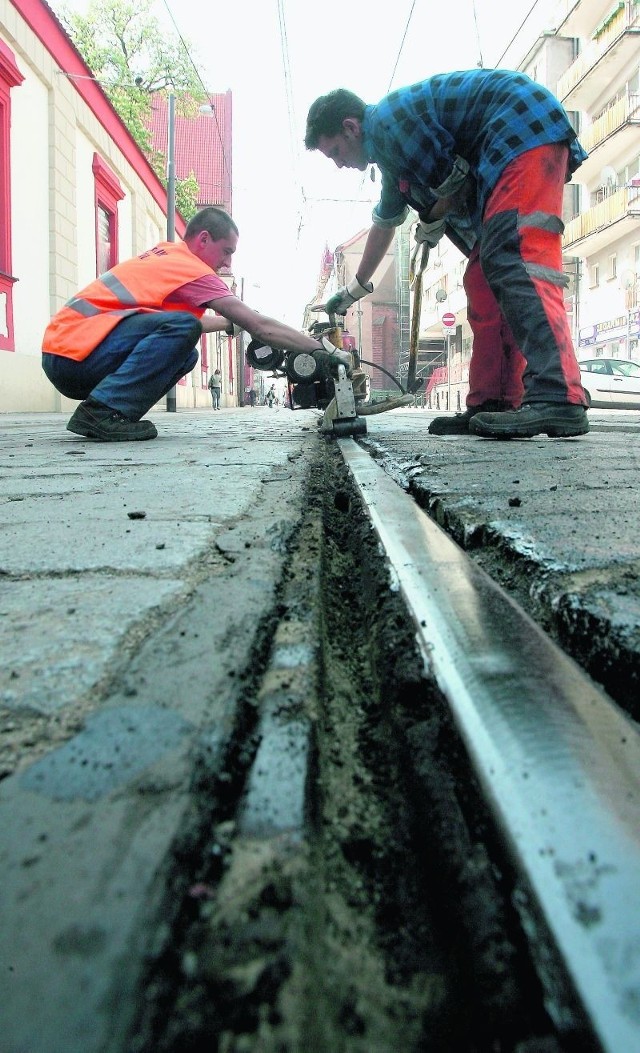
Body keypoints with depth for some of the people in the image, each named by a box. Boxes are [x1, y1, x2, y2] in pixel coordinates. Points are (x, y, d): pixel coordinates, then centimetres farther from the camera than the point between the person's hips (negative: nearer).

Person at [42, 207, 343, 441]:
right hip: (73, 352, -9)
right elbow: (259, 327, -11)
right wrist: (322, 348, -6)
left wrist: (230, 322, 30)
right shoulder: (191, 268, -9)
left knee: (184, 354, 9)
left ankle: (103, 413, 2)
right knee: (182, 329, -22)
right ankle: (104, 410, -21)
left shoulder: (165, 254, 17)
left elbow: (198, 322, 31)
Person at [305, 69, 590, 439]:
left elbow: (453, 181, -14)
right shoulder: (391, 153, 24)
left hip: (525, 128, -10)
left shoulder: (383, 122, -8)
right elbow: (384, 224, 37)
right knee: (483, 281, 3)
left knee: (514, 259, -25)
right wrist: (355, 288, 48)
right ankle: (492, 404, -3)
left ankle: (559, 398, -39)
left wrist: (432, 221, 7)